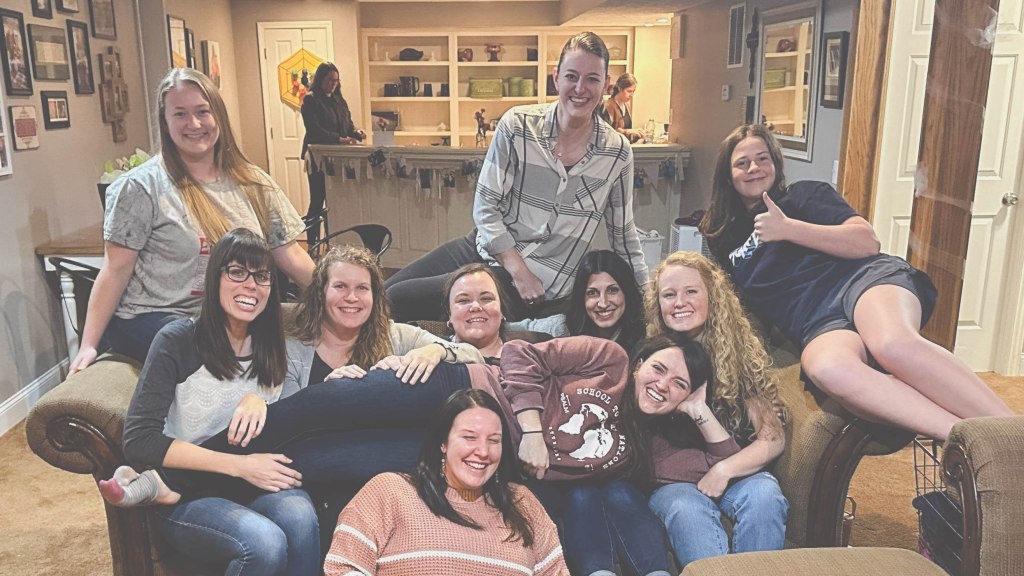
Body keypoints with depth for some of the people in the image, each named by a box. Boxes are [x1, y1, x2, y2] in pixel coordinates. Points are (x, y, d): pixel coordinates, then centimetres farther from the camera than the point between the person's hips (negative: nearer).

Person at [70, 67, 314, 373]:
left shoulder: (251, 183, 8)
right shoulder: (141, 187, -4)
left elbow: (289, 253, 7)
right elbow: (116, 268, -4)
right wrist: (89, 344, -9)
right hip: (153, 317, -4)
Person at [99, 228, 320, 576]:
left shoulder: (269, 345, 7)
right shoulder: (178, 340, -7)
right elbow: (140, 442, -13)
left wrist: (258, 401, -10)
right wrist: (238, 465, -18)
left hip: (253, 482, 3)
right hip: (185, 495, -3)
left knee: (301, 520, -31)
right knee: (266, 543, -31)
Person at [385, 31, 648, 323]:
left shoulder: (617, 152, -7)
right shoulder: (517, 124, -9)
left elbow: (623, 234, 5)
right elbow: (485, 206, -7)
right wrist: (519, 270, -15)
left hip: (540, 283, -3)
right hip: (484, 250, 3)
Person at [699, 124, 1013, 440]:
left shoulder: (804, 194, 16)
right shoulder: (725, 242, 27)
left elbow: (867, 242, 2)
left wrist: (788, 229, -6)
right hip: (818, 323, 1)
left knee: (894, 344, -40)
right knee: (826, 368, -40)